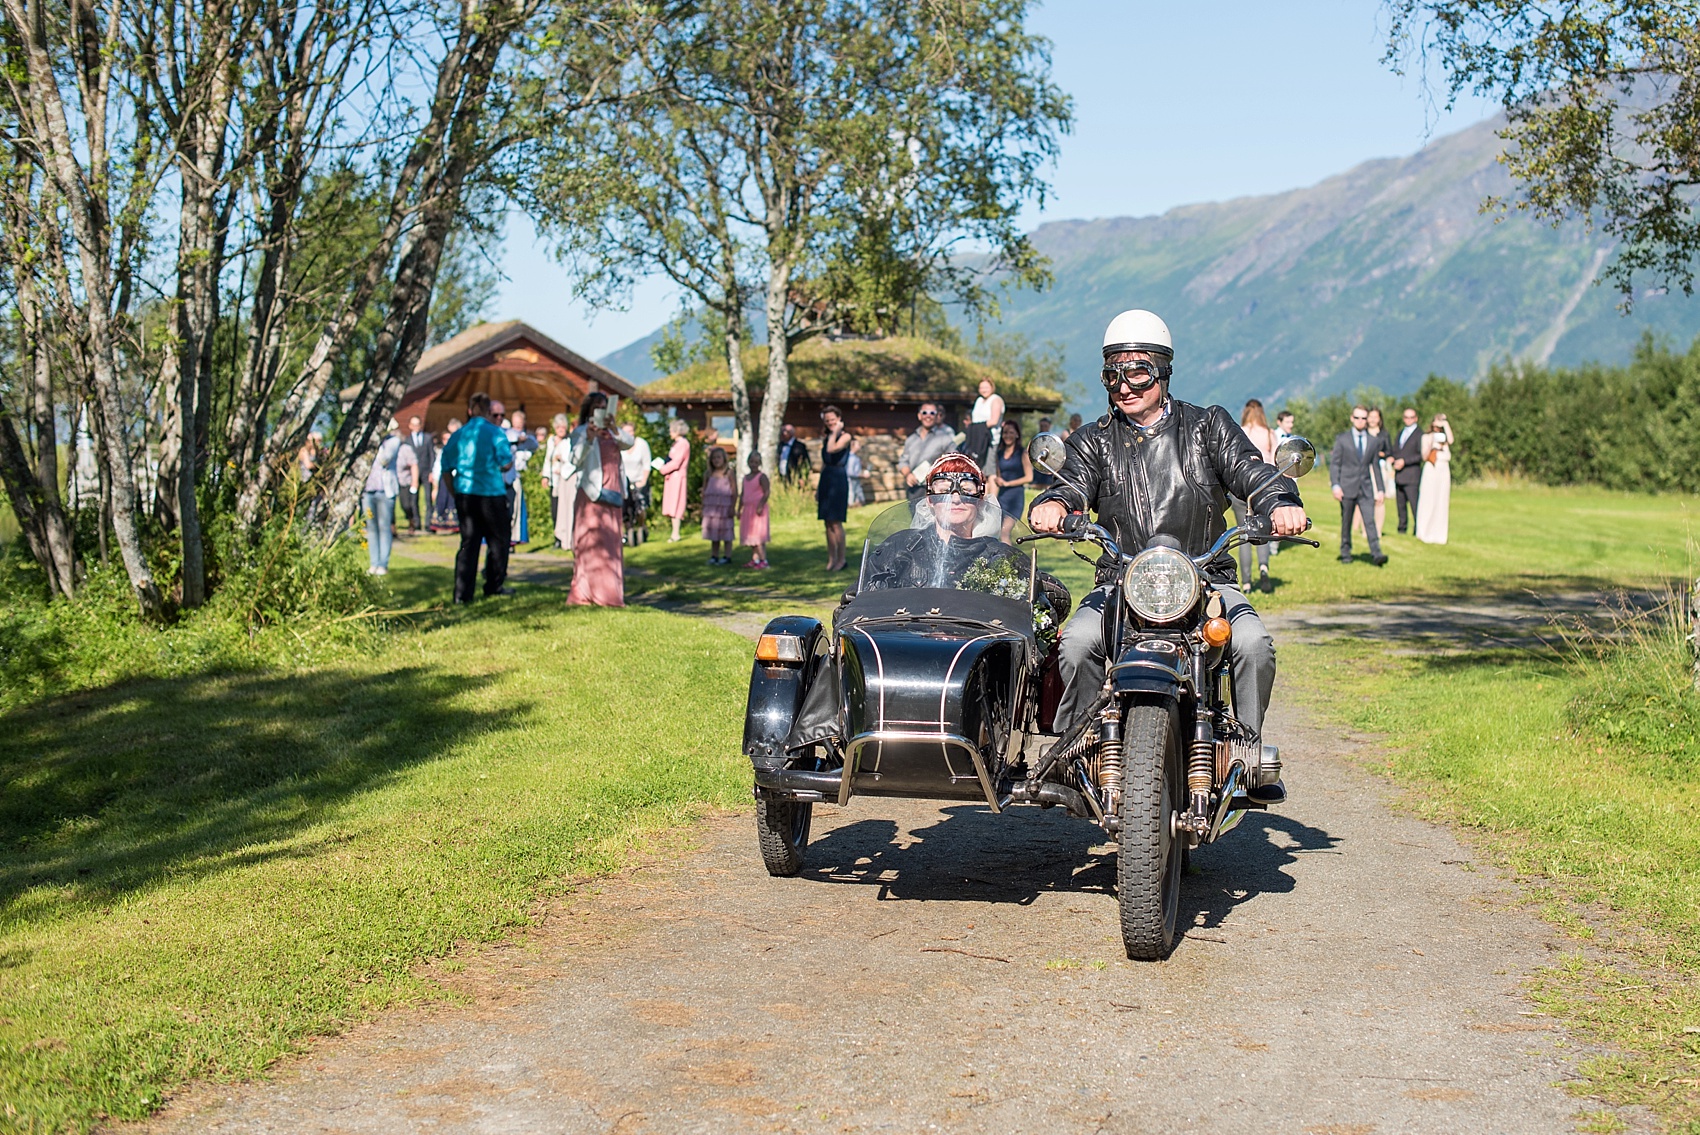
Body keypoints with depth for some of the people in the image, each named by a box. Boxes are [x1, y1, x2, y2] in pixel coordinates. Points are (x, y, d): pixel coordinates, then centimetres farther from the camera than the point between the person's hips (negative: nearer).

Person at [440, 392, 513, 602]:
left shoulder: (457, 435, 7)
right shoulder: (495, 433, -6)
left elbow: (446, 469, 9)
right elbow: (505, 465, -10)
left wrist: (455, 494, 19)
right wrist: (512, 455, 12)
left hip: (464, 495, 4)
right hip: (491, 494, -4)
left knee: (468, 542, 7)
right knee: (497, 540, 11)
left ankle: (462, 592, 1)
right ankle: (494, 586, 16)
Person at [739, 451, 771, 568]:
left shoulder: (762, 477, -8)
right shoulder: (746, 478, 16)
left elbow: (767, 492, -15)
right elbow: (742, 495, 20)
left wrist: (760, 506, -23)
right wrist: (739, 509, 18)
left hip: (758, 509, -8)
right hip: (748, 509, 8)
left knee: (758, 535, -11)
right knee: (750, 536, 9)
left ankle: (763, 560, -10)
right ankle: (754, 559, 15)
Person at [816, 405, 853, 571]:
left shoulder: (845, 436, -4)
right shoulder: (825, 439, 16)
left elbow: (831, 449, -22)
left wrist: (835, 432, -9)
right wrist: (818, 487, 17)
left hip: (838, 480, -7)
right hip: (826, 480, 7)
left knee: (836, 523, -8)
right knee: (828, 523, 7)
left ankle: (841, 559, -2)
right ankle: (831, 559, 12)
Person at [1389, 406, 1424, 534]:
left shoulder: (1419, 434, -3)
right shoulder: (1401, 432, 20)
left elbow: (1421, 455, -9)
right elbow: (1395, 450, 25)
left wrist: (1405, 461, -14)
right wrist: (1393, 459, 3)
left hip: (1411, 475, -7)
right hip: (1399, 474, 7)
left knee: (1414, 503, -10)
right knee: (1400, 503, 7)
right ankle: (1402, 529, 12)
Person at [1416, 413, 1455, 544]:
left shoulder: (1444, 437, 17)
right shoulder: (1426, 437, 9)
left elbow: (1451, 441, -7)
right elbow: (1424, 457, 1)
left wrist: (1446, 424, 0)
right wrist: (1431, 444, -14)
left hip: (1444, 470, 3)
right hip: (1431, 470, -3)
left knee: (1442, 503, 0)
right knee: (1428, 502, -7)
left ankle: (1439, 534, 2)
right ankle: (1425, 534, -3)